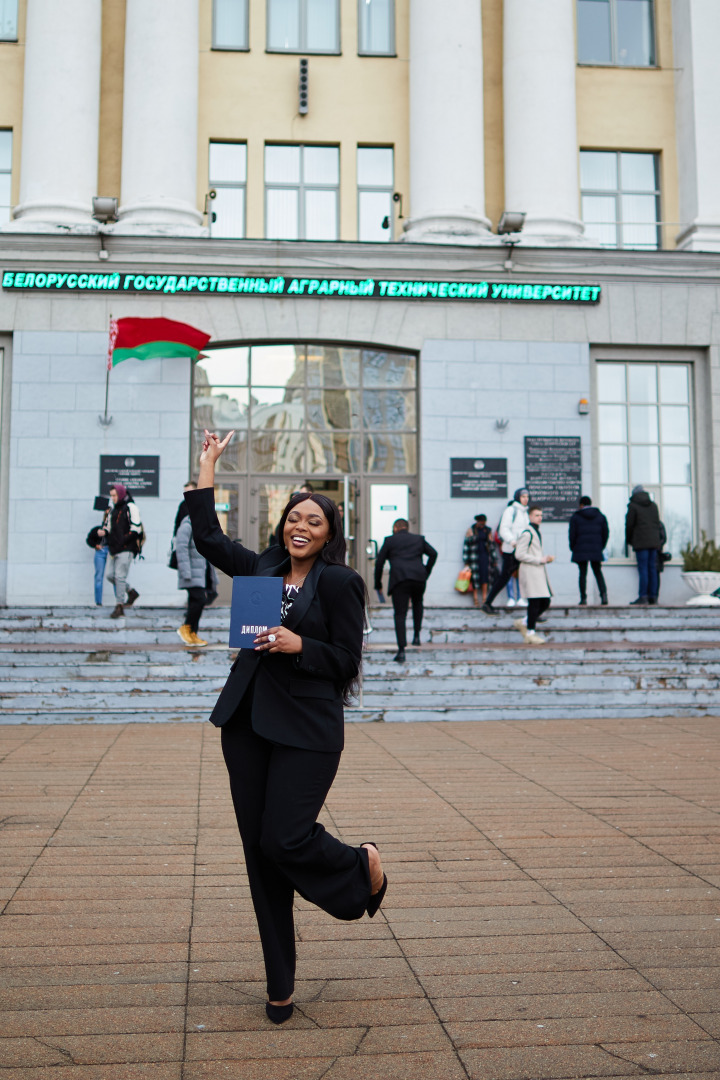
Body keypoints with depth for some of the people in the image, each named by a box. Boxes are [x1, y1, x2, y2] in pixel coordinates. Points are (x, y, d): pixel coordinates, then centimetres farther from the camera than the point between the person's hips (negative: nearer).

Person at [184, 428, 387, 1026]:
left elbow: (346, 660, -4)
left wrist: (298, 645, -19)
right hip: (247, 723, 5)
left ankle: (364, 865, 22)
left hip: (307, 728, -5)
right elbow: (207, 534, 15)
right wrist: (208, 463, 19)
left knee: (285, 839, -13)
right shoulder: (262, 569, 12)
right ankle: (281, 984, 19)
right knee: (259, 849, 6)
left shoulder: (339, 582, -3)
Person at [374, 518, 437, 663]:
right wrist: (426, 573, 17)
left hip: (399, 580, -3)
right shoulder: (419, 539, 22)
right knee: (417, 603, 32)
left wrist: (378, 585, 14)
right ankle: (416, 635, 25)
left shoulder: (389, 540, 14)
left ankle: (401, 651, -12)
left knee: (400, 614, -3)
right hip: (419, 578, 3)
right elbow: (433, 553, 11)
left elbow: (379, 562, 9)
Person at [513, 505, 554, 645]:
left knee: (545, 602, 8)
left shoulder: (536, 532, 19)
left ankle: (523, 623, 21)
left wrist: (546, 558, 10)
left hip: (539, 572, 10)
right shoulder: (527, 533, -12)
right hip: (530, 572, -10)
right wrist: (540, 560, -16)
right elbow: (519, 555, -18)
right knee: (534, 602, -8)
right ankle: (530, 634, 2)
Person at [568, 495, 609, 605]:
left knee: (583, 574, 1)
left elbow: (572, 534, -4)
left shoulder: (575, 517, -2)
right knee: (597, 572, 13)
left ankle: (583, 598, -1)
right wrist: (601, 546, 16)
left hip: (581, 550, -3)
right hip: (596, 550, 3)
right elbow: (606, 532, 8)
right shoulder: (600, 516, 9)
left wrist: (572, 547, 8)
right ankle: (603, 593, -5)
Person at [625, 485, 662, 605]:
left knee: (643, 569, -8)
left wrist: (628, 541, 9)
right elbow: (657, 524, 16)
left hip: (641, 542, -6)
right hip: (654, 541, 6)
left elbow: (629, 525, -3)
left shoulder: (633, 506, -1)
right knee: (652, 569, 6)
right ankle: (653, 597, 5)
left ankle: (643, 597, -12)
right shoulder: (653, 505, 16)